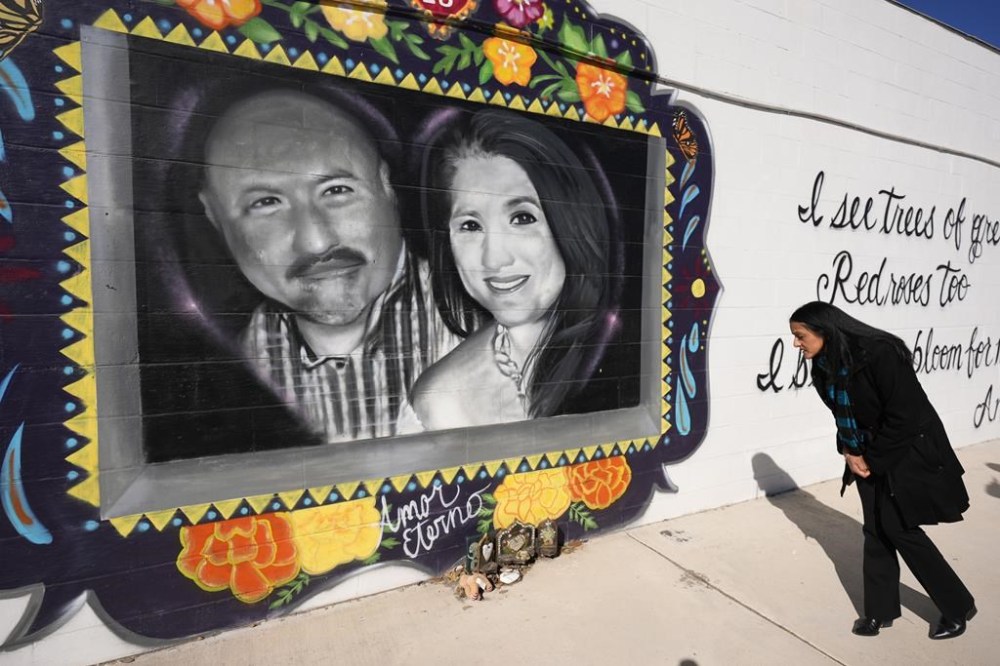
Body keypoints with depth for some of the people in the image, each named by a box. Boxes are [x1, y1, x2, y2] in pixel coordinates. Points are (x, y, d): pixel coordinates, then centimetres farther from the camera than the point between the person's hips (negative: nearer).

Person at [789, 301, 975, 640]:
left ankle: (958, 606, 25)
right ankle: (881, 610, 25)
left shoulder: (879, 354, -27)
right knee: (876, 531, 10)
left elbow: (904, 417, -24)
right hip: (871, 455, 7)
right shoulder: (826, 365, -4)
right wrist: (849, 451, -5)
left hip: (909, 452, -7)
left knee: (897, 528, 1)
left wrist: (872, 460, -15)